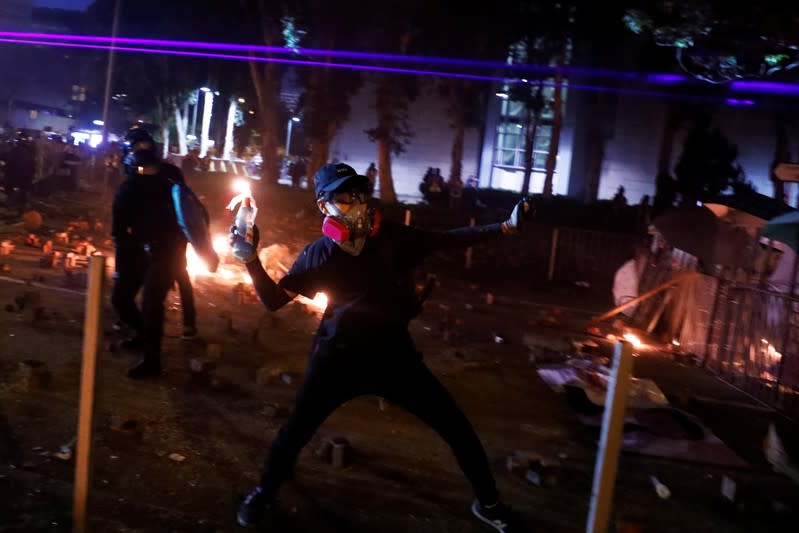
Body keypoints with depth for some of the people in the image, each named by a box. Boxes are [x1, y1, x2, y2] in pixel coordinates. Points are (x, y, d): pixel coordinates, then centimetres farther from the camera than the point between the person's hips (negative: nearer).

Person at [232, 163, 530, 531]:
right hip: (339, 357, -1)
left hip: (393, 353, 1)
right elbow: (273, 300, -2)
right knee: (296, 430, 2)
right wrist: (251, 259, -17)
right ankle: (264, 492, 36)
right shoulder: (318, 254, -6)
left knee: (456, 427, 3)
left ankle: (487, 502, 27)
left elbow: (447, 241, 0)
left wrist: (505, 227, -7)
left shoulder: (391, 237, -6)